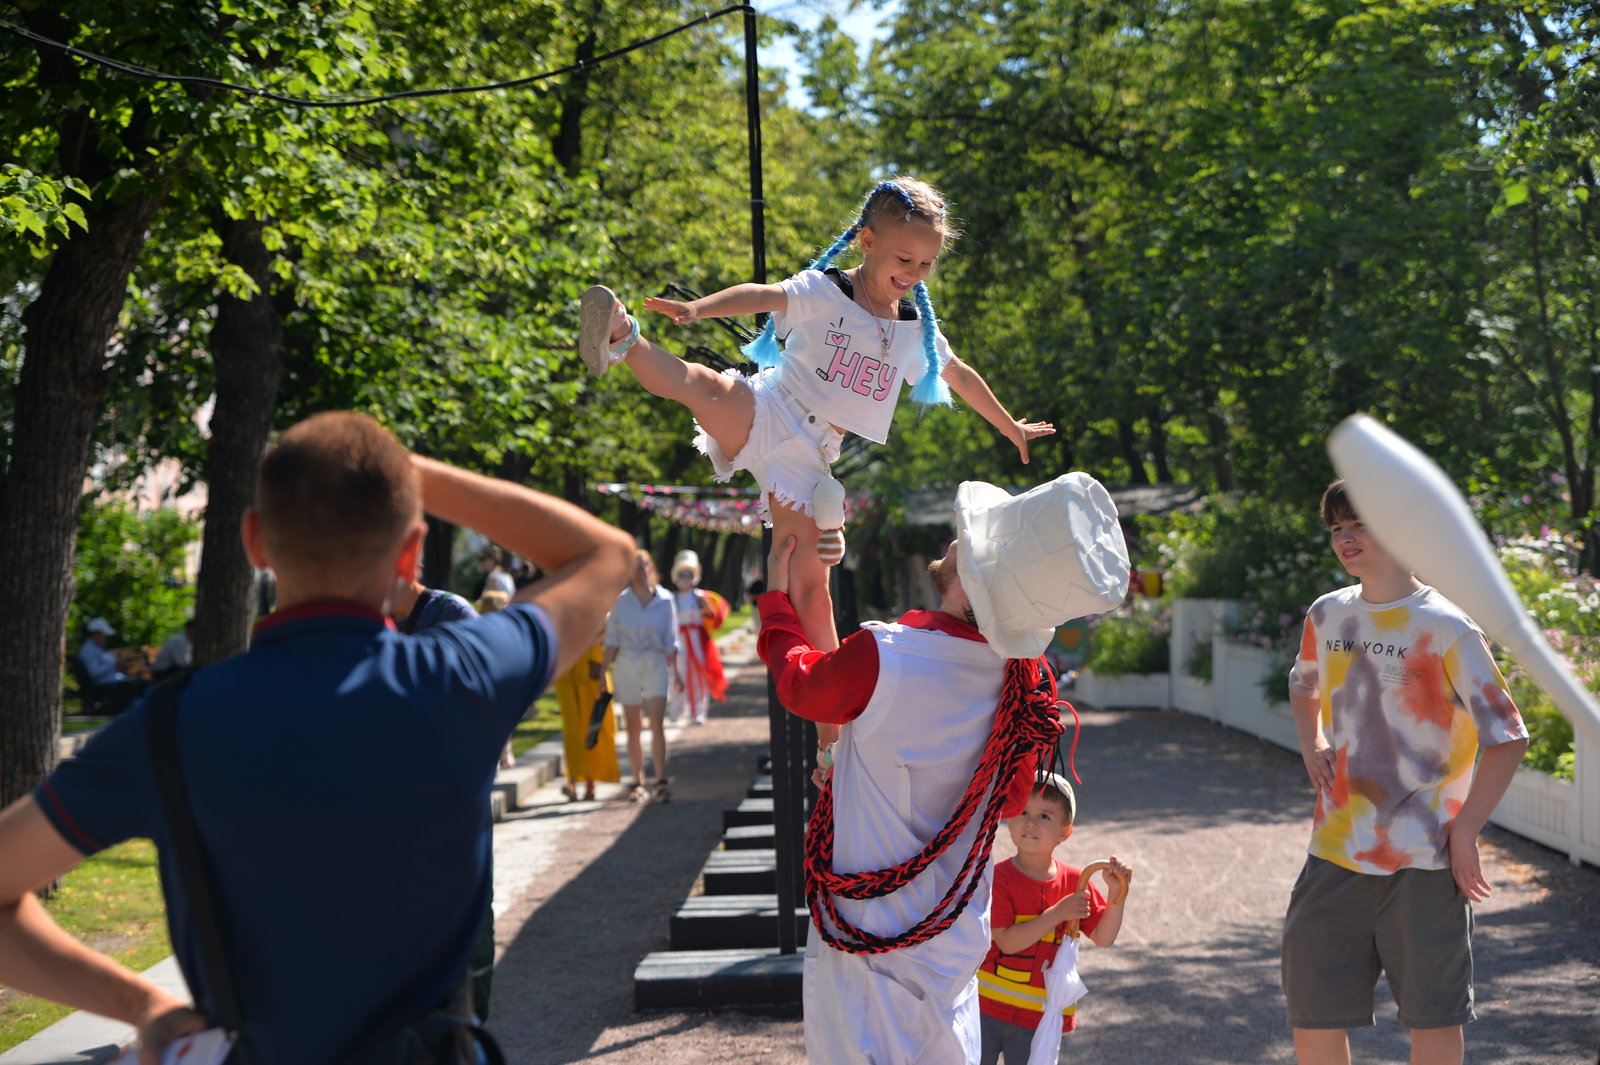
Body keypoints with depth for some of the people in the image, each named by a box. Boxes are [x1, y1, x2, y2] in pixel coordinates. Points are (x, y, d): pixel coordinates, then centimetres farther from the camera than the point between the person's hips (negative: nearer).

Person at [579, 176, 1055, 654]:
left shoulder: (917, 330, 12)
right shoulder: (825, 291, -5)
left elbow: (960, 377, 28)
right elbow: (762, 296, -23)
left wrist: (1011, 427, 39)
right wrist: (696, 308, -41)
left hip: (807, 453, 4)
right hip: (761, 413, -3)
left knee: (810, 580, -3)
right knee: (705, 386, -38)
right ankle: (623, 341, -51)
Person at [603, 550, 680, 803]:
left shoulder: (664, 600, 3)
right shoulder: (620, 601, 3)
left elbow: (671, 640, 9)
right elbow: (612, 640, 5)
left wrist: (675, 671, 7)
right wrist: (605, 670, 0)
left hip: (656, 664, -1)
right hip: (627, 665, 1)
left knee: (657, 724, -12)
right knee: (633, 727, 5)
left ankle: (661, 781, -13)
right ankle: (637, 782, 13)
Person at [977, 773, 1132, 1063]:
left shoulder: (1074, 881, -1)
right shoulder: (999, 876, -13)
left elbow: (1103, 938, 1)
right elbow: (1007, 941, -21)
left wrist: (1118, 895, -14)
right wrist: (1058, 913, -25)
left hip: (1039, 1017, 3)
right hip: (987, 1007, -2)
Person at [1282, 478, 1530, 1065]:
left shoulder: (1448, 631, -11)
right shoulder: (1327, 615, 6)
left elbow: (1508, 739, -9)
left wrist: (1464, 832, -12)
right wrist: (1311, 744, 9)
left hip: (1423, 859, -5)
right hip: (1336, 852, 5)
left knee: (1432, 1015, 6)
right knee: (1312, 1014, 8)